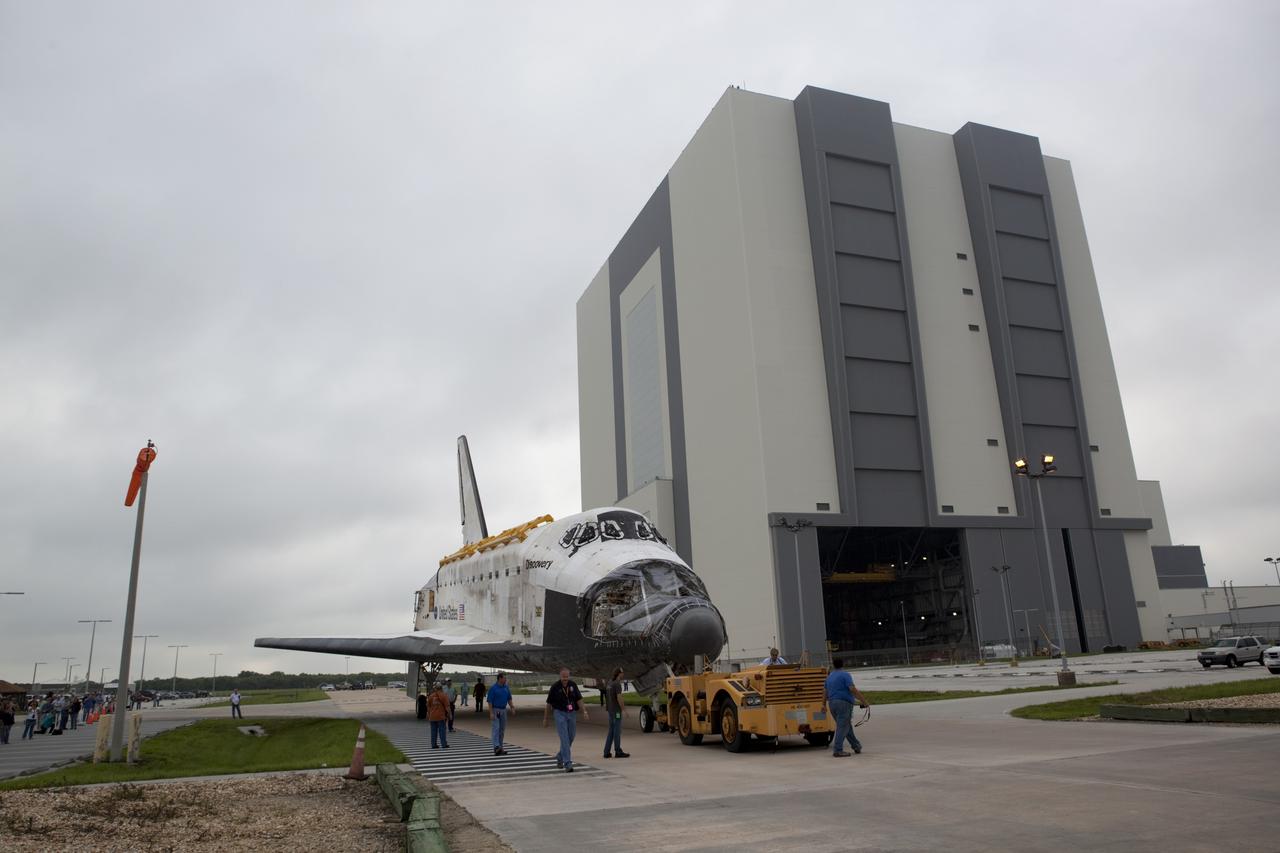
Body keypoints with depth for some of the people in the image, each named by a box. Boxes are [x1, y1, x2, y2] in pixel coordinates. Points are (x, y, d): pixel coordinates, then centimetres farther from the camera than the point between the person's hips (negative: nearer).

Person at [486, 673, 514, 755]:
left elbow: (509, 699, 14)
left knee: (502, 730, 8)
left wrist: (512, 708, 4)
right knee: (496, 728, -14)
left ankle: (500, 748, 14)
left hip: (503, 710, 6)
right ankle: (496, 747, -22)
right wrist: (491, 713, -18)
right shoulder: (493, 688, -11)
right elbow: (490, 701, -12)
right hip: (495, 710, -6)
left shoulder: (506, 688, 7)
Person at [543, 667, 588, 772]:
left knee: (570, 738, 12)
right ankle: (567, 764, -13)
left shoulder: (573, 685, 0)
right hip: (560, 713, -4)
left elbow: (579, 700, -1)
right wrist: (546, 718, 5)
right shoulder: (555, 687, -8)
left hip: (572, 714, 4)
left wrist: (584, 711, -15)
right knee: (564, 739, -12)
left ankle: (560, 757, 36)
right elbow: (549, 703, 0)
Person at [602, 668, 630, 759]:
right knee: (617, 731, -2)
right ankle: (618, 752, 3)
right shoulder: (617, 684, -15)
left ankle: (606, 752, 12)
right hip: (616, 710, -9)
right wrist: (624, 709, -14)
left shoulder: (609, 683, 11)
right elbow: (619, 698, -20)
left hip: (610, 710, 9)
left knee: (611, 731, 12)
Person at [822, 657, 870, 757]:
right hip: (844, 703, -7)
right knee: (842, 727, -7)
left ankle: (856, 746, 26)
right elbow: (853, 690, -17)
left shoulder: (829, 677, 17)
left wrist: (824, 704, 38)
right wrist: (864, 701, -16)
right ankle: (837, 751, -11)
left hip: (832, 704, 7)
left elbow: (825, 692, 26)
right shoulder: (845, 675, -6)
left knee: (846, 726, 18)